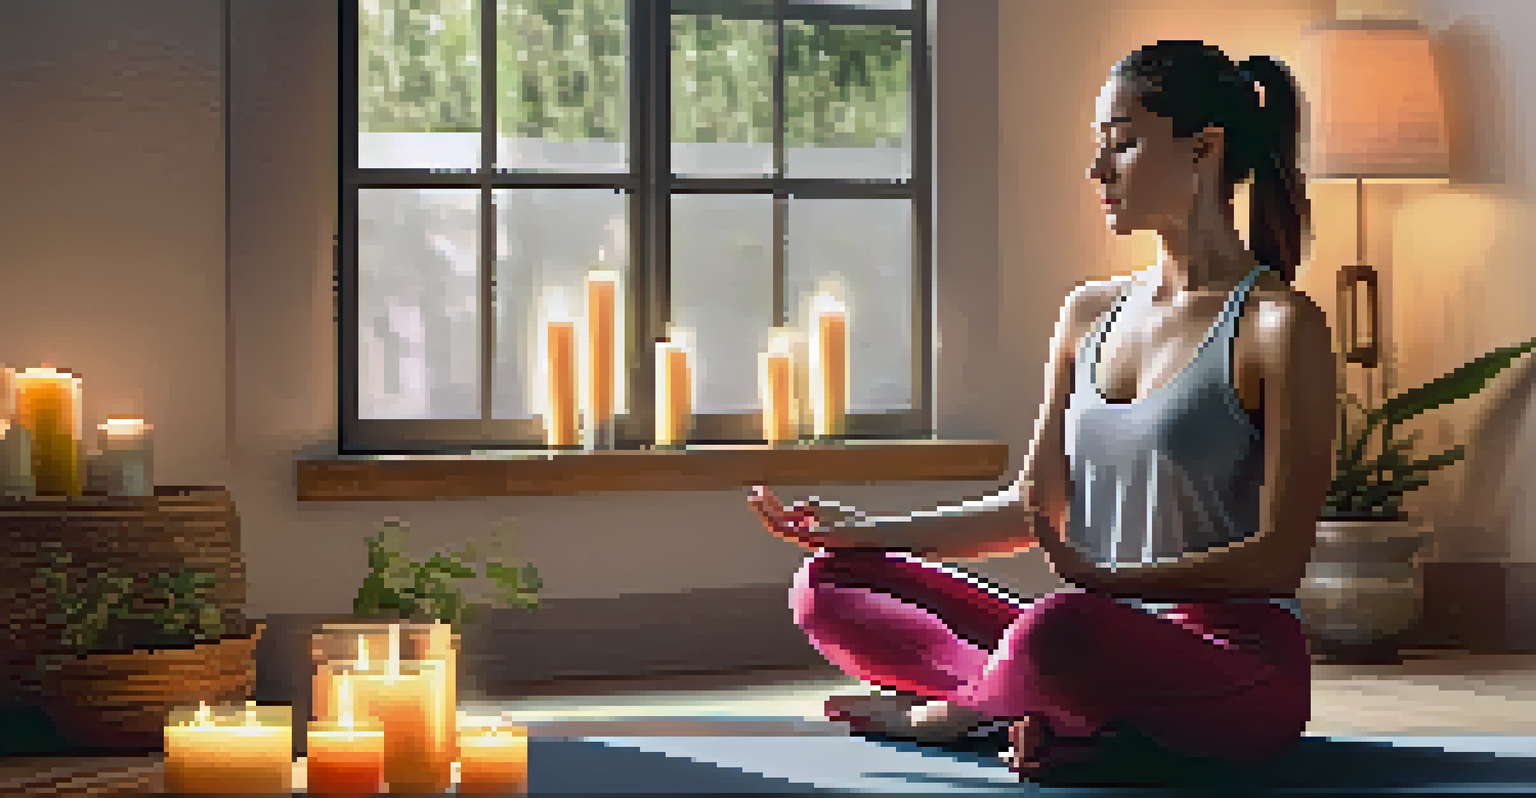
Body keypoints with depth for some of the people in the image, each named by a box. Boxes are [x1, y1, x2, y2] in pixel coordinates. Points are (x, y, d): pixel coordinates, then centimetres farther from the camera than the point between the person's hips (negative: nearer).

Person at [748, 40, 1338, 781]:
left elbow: (1278, 558, -13)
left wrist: (1103, 577, -22)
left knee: (1059, 628, -40)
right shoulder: (1089, 315, 14)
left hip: (1240, 673, -8)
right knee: (829, 583, 1)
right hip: (1109, 648, 8)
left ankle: (946, 709, -7)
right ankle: (1050, 708, -17)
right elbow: (1035, 507, 17)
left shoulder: (1281, 325, -8)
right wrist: (871, 530, 6)